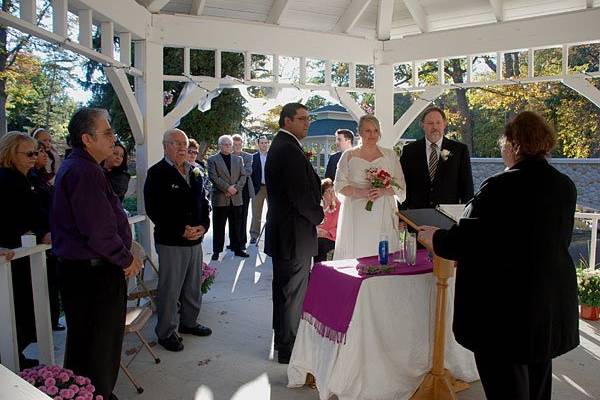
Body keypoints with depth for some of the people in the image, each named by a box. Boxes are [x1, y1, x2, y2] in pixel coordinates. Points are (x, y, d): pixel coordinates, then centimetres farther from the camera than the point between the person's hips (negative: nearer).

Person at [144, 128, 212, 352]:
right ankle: (166, 332, 17)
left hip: (196, 239, 7)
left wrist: (203, 225, -1)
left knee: (193, 286, 16)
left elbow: (203, 201, 17)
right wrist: (181, 231, -17)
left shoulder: (195, 172, 12)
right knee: (170, 289, 2)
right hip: (170, 242, -6)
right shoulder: (157, 173, -8)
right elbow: (153, 209, -14)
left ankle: (189, 322, 34)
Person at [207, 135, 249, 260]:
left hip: (236, 198, 3)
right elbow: (214, 177, -8)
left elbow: (243, 176, 7)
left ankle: (237, 249, 18)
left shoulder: (238, 159, 15)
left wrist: (235, 188, -8)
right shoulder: (212, 159, 2)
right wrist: (227, 188, -14)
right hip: (220, 198, -3)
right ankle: (216, 250, 12)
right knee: (218, 226, 3)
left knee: (236, 226, 9)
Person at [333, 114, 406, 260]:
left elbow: (400, 184, 7)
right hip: (356, 215, -1)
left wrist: (383, 191, -12)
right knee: (357, 251, -3)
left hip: (383, 215, 1)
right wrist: (361, 192, -13)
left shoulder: (390, 155, 10)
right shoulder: (349, 155, 6)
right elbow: (339, 185, 2)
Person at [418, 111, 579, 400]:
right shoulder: (565, 186, 0)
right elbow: (559, 241, 11)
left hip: (505, 309, -7)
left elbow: (463, 241, -19)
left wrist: (433, 237, 1)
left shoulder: (500, 187, -22)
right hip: (552, 308, 7)